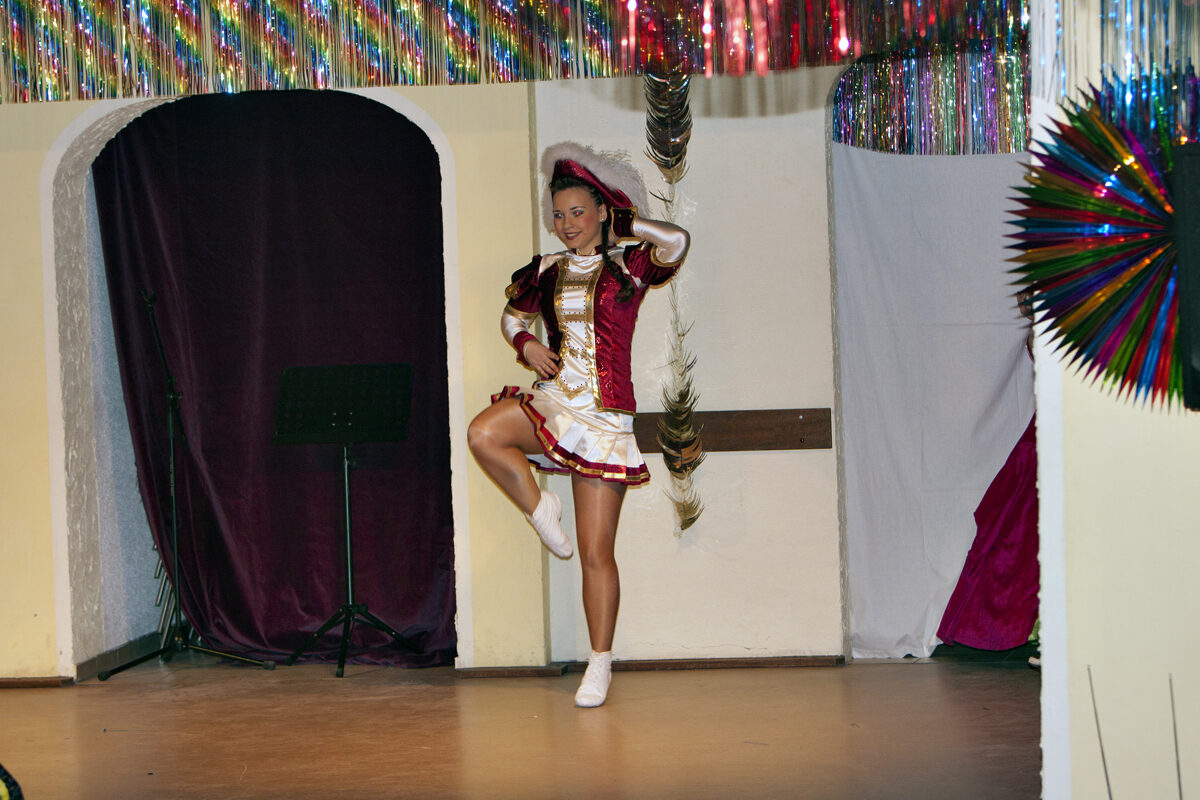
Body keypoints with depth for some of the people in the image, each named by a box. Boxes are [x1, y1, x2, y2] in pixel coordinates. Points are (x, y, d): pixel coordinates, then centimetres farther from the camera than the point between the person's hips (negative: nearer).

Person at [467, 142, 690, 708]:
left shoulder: (629, 267, 0)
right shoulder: (547, 273, 11)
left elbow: (676, 241, -20)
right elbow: (511, 317, 27)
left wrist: (622, 224, -4)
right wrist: (526, 346, 5)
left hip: (605, 415, -3)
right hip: (552, 400, 4)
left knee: (596, 551, -3)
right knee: (483, 433, -31)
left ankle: (600, 664, 12)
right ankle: (540, 511, -5)